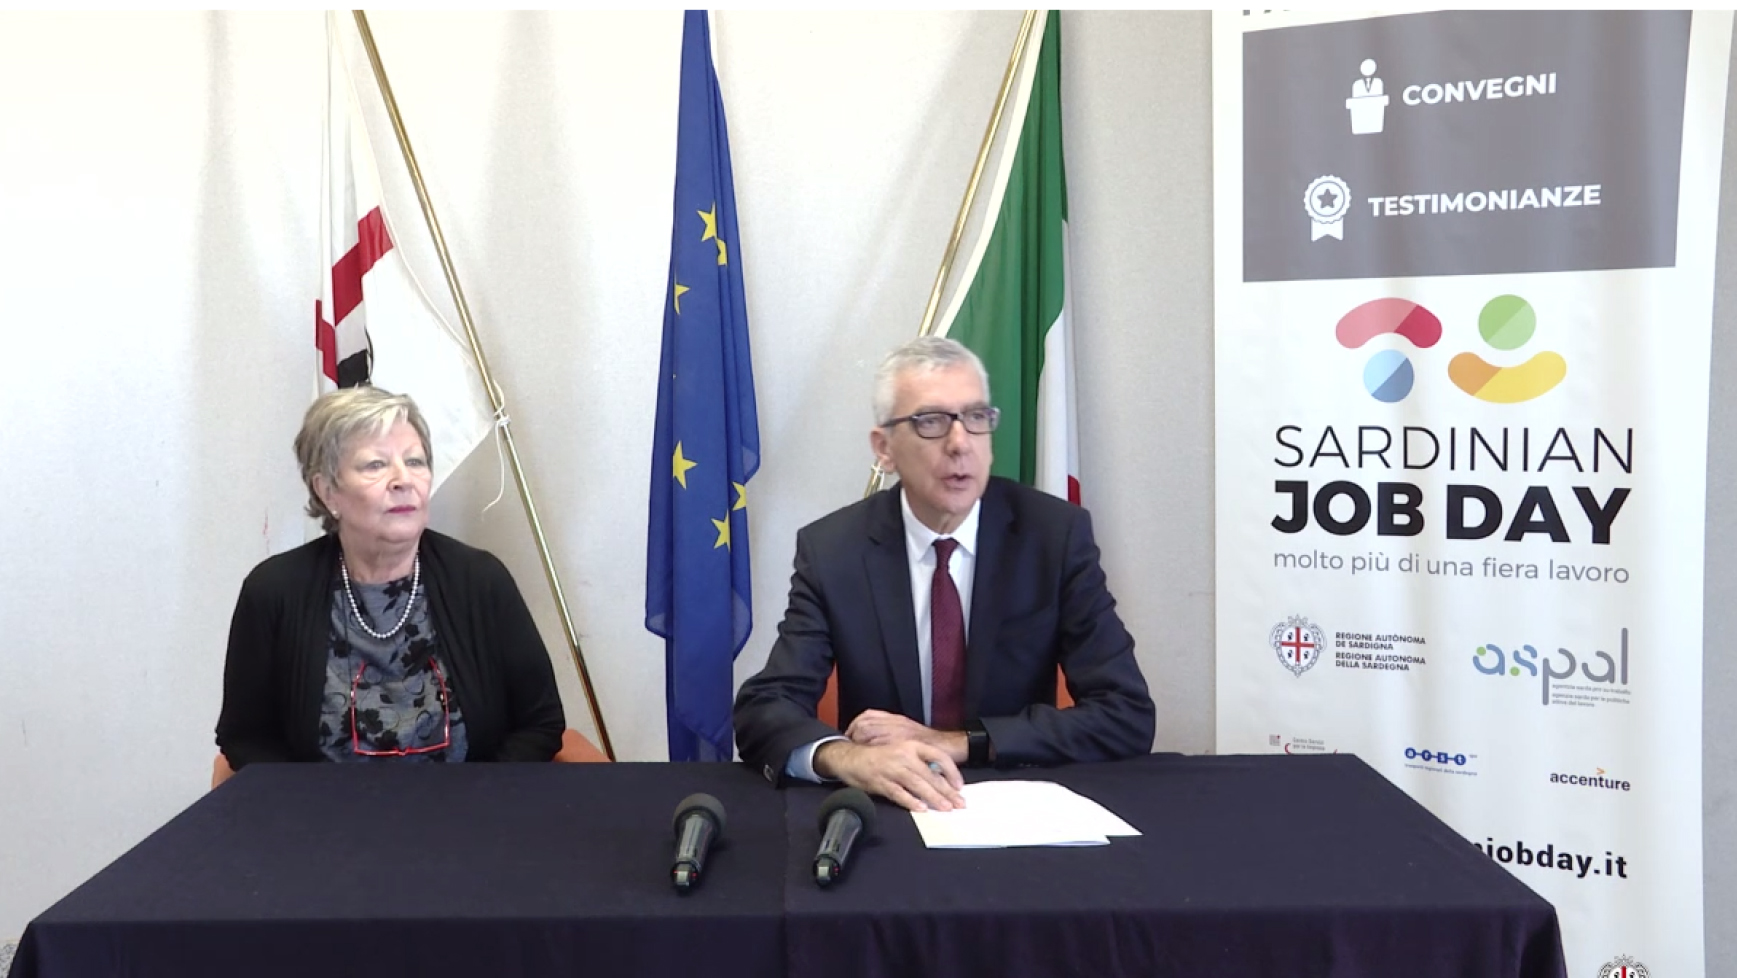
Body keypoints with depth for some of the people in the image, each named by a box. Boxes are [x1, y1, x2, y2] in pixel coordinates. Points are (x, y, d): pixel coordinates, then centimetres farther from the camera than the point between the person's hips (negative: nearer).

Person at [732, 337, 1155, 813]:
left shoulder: (1057, 533, -6)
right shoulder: (830, 549, -4)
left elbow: (1127, 716, -10)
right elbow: (762, 708, -10)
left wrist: (955, 744, -18)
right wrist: (847, 756, -32)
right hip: (885, 809, 1)